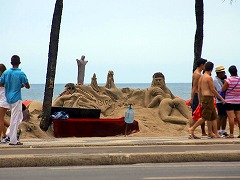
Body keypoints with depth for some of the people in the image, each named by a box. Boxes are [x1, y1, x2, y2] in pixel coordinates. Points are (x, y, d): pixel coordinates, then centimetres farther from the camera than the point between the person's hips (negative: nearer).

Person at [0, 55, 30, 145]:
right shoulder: (21, 74, -11)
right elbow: (27, 86, -8)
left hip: (8, 98, 6)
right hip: (16, 98, -6)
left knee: (19, 116, 22)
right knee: (15, 119, -2)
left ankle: (10, 132, 11)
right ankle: (13, 140, 0)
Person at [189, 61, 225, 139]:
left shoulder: (201, 77, 13)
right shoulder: (209, 78, -12)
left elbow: (199, 90, 14)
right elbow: (213, 90, -13)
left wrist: (200, 101, 19)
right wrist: (221, 98, -6)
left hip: (203, 98, 9)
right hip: (209, 98, -9)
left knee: (213, 117, 13)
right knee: (205, 117, -8)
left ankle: (210, 133, 13)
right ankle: (192, 129, -10)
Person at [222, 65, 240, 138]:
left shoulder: (229, 80, -15)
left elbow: (223, 89, -8)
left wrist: (225, 83, 7)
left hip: (229, 101, -5)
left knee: (231, 117, -6)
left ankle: (231, 134, -7)